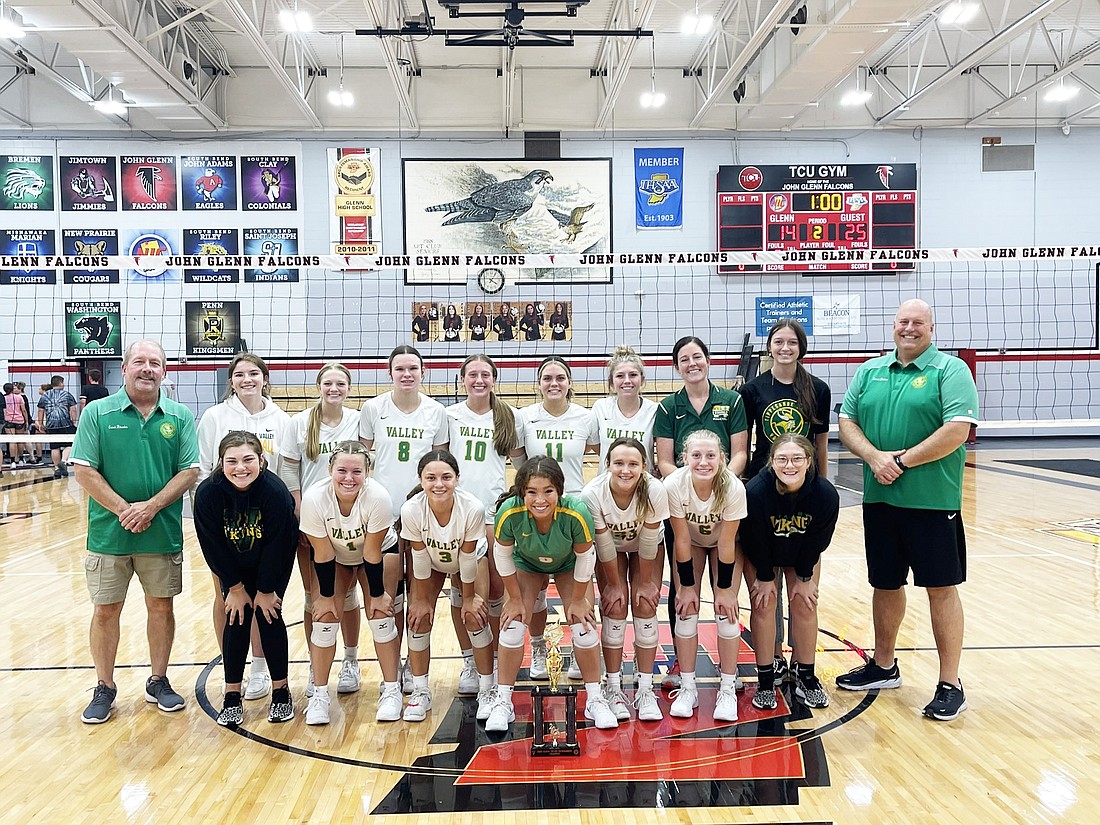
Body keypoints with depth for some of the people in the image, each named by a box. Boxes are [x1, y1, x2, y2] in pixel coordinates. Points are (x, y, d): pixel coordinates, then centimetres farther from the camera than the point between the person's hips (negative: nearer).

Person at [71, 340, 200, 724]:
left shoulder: (180, 416, 1)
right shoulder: (98, 413, -2)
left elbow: (189, 471, -2)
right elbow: (84, 471, -6)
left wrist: (151, 507, -14)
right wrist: (123, 510, -14)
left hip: (163, 532, 1)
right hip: (109, 533, -1)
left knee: (161, 606, 11)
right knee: (105, 610, 8)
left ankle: (158, 682, 27)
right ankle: (104, 689, 24)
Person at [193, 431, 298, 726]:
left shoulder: (275, 491, -33)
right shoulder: (208, 492, -27)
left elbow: (277, 546, -23)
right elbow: (212, 547, -16)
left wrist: (266, 590, -15)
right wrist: (235, 587, -10)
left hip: (274, 566, -2)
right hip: (234, 567, 2)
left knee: (269, 616, -4)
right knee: (235, 619, -3)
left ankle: (281, 692, 12)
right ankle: (232, 698, 9)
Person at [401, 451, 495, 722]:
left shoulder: (473, 508, -38)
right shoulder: (411, 510, -35)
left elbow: (467, 557, -25)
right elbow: (420, 558, -21)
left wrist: (469, 597, -12)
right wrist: (421, 599, -11)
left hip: (471, 558, -1)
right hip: (431, 561, 2)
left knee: (474, 617, -11)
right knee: (419, 617, -7)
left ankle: (486, 690, 7)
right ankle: (420, 691, 12)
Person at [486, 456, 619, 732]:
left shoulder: (576, 513, -41)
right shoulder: (509, 512, -39)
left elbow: (585, 557, -21)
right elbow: (503, 555, -18)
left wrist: (578, 600, -10)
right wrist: (515, 599, -8)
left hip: (569, 567, 0)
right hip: (526, 566, 1)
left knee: (584, 627, -6)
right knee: (512, 627, -8)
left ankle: (595, 699, 15)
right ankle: (502, 701, 10)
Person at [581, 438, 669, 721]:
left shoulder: (655, 491, -36)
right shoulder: (593, 493, -35)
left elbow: (648, 543, -23)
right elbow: (604, 545, -22)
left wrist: (645, 581, -12)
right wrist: (614, 584, -12)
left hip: (646, 546, 0)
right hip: (611, 547, 0)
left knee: (645, 606, -8)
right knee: (614, 608, -9)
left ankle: (645, 690, 3)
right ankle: (613, 688, 3)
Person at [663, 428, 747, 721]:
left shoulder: (733, 487, -35)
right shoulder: (674, 485, -33)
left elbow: (726, 544, -24)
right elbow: (682, 541, -22)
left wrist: (724, 589, -15)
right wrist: (687, 587, -14)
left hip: (724, 542, -1)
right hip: (690, 542, 1)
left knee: (727, 609, -9)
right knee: (686, 609, -6)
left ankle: (728, 689, 5)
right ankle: (688, 688, 7)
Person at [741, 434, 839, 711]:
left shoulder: (826, 494, -30)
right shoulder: (756, 491, -37)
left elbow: (817, 542, -15)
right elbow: (755, 541, -22)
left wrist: (804, 578, -6)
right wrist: (765, 578, -12)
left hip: (802, 555, 2)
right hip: (760, 555, -2)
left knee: (805, 604, 1)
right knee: (764, 604, -6)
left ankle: (805, 676, 19)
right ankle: (765, 680, 7)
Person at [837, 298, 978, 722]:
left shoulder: (951, 370, -5)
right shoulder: (870, 371, 10)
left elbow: (956, 431, -15)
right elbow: (847, 422, 7)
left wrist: (903, 460, -16)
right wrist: (874, 456, -11)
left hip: (933, 500, -5)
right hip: (879, 499, 5)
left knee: (941, 588, 2)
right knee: (885, 585, 16)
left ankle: (950, 685, 14)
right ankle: (883, 666, 32)